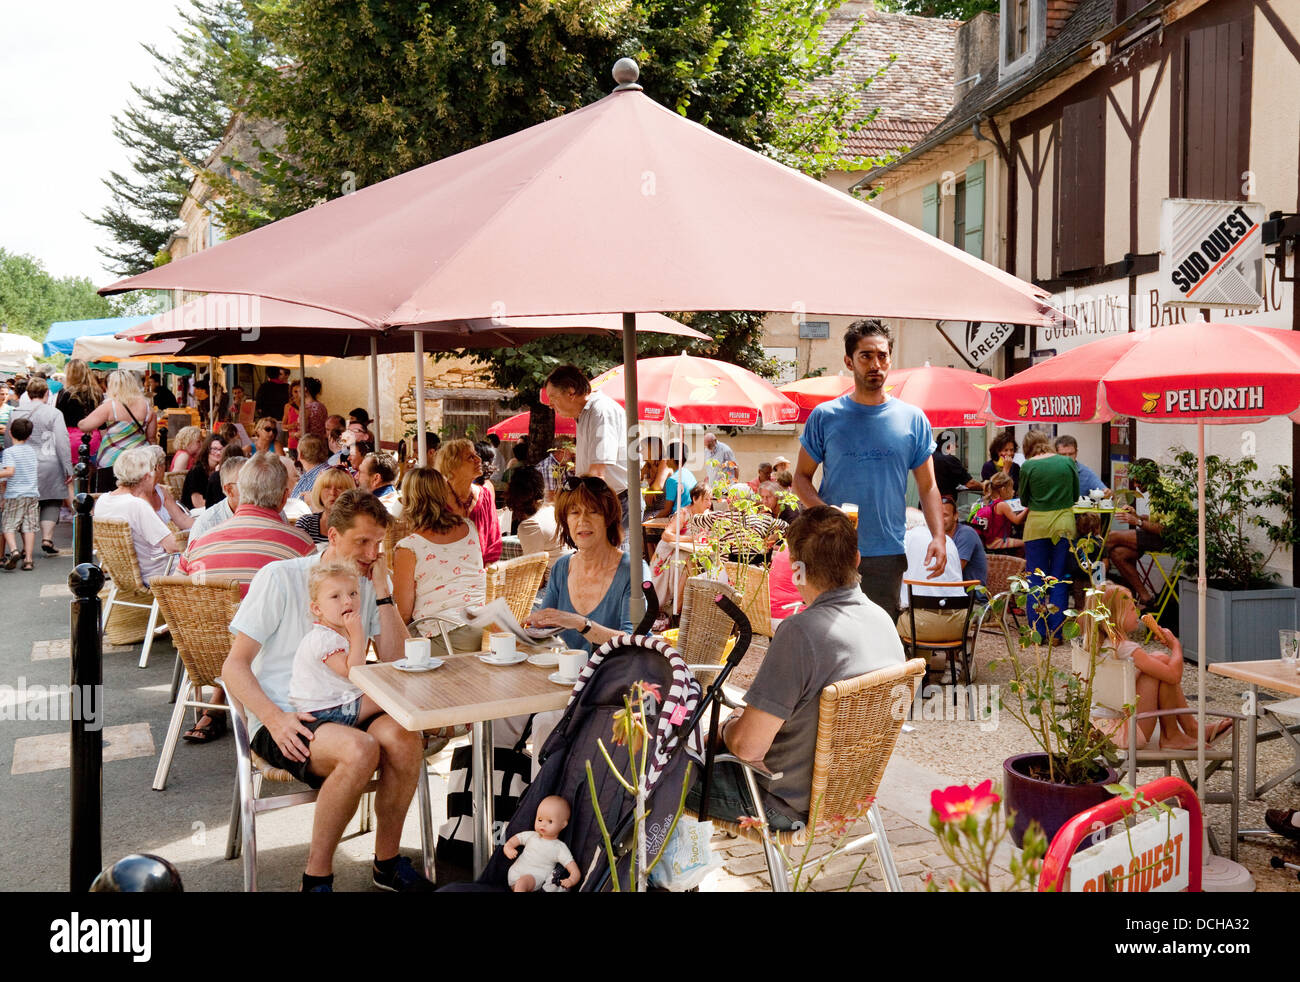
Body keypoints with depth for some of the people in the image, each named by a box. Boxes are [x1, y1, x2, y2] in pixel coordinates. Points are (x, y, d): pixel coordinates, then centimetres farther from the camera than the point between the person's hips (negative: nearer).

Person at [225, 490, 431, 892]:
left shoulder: (366, 585, 12)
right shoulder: (281, 577, -2)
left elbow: (394, 660, 3)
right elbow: (235, 667, -5)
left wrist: (382, 589, -3)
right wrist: (274, 718, -21)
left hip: (343, 713, 5)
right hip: (283, 720, -5)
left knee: (402, 736, -28)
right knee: (360, 748, -34)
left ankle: (387, 861, -7)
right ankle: (317, 875, -15)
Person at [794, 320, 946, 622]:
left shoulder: (913, 419, 6)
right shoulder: (825, 416, 3)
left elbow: (927, 487, 7)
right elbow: (802, 476, 6)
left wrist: (938, 536, -8)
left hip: (888, 553, 1)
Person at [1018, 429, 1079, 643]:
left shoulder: (1028, 467, -6)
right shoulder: (1067, 462, -1)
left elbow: (1024, 501, 5)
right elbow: (1075, 495, 10)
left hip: (1037, 524, -1)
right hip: (1064, 523, 2)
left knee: (1035, 579, 8)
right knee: (1060, 579, 8)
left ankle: (1038, 632, 7)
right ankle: (1056, 633, 7)